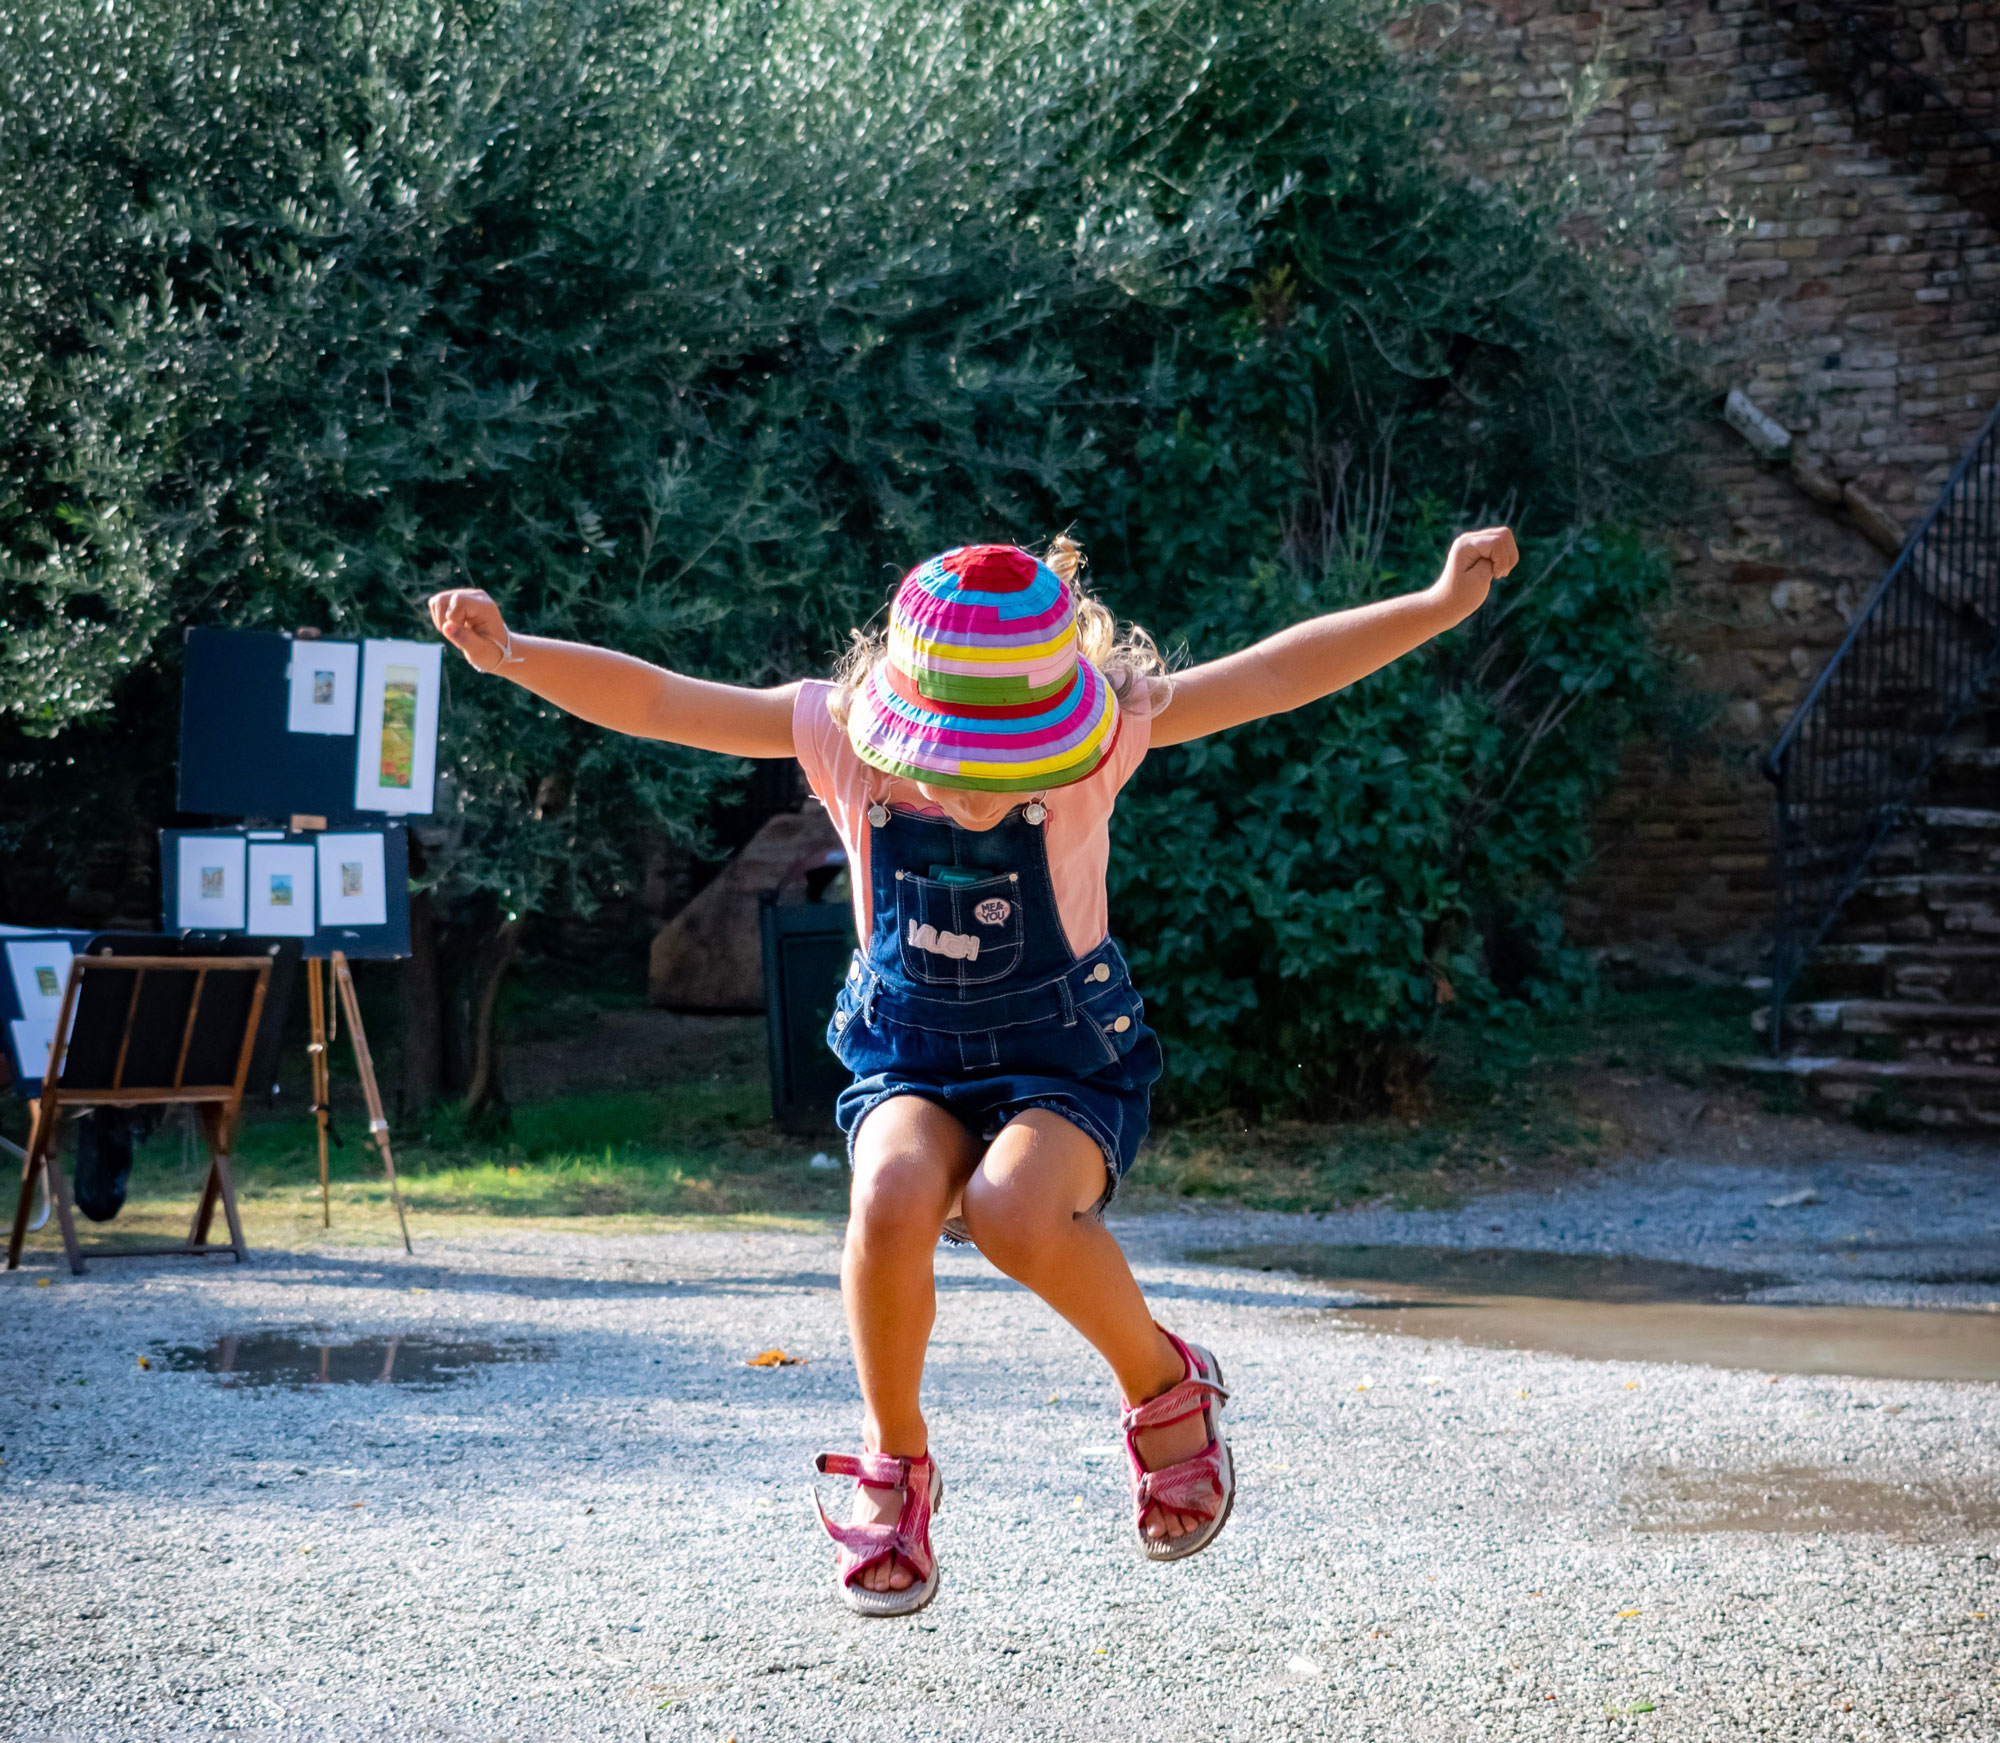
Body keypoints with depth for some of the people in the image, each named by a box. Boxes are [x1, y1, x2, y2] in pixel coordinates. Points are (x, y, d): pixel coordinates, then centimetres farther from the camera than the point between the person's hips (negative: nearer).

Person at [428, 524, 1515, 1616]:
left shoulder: (1101, 736, -15)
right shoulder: (839, 734, -13)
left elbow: (1275, 674, -17)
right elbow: (655, 701, -15)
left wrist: (1441, 604, -23)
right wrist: (514, 655, -28)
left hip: (1065, 1055, -2)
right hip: (910, 1054, 2)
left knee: (1017, 1209, -34)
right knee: (894, 1197, -32)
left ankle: (1165, 1386, -2)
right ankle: (892, 1460, -6)